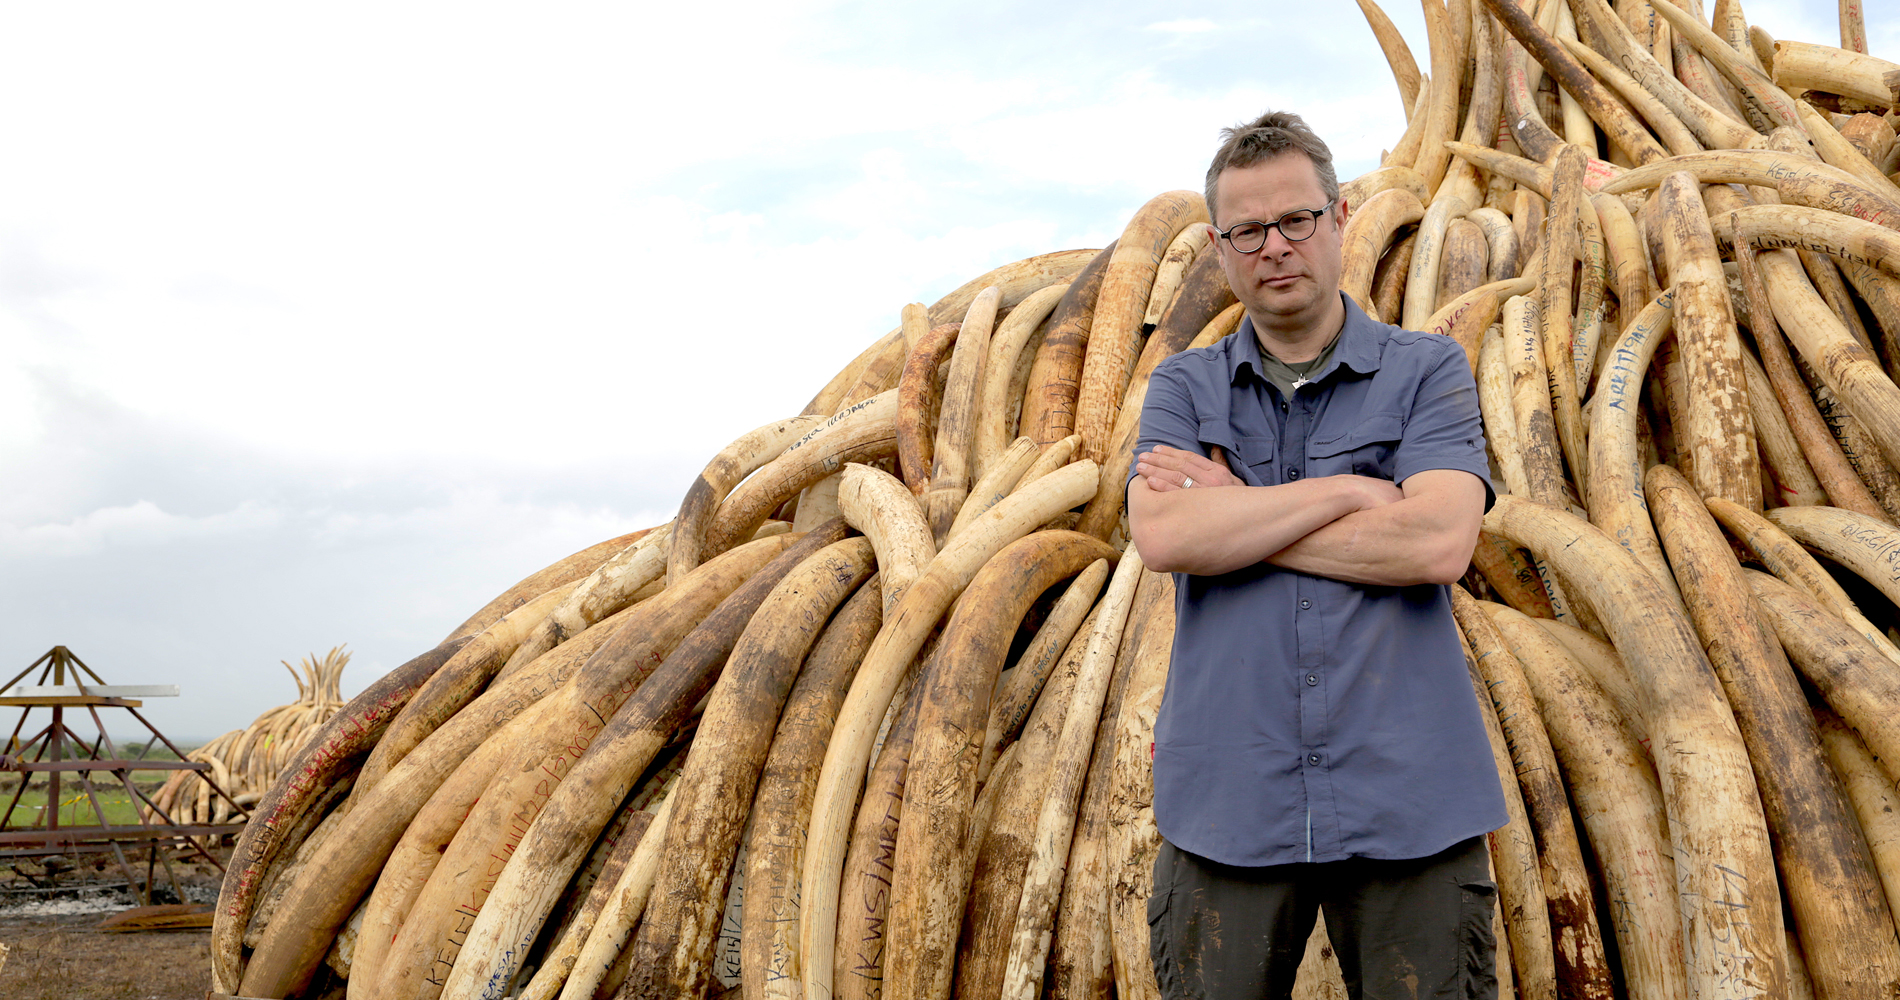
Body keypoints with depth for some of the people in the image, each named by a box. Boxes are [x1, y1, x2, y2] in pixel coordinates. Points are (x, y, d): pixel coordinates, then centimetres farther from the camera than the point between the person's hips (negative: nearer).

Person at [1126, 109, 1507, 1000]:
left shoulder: (1428, 371, 5)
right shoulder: (1183, 388, 10)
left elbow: (1436, 544, -12)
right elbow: (1162, 535, -9)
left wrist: (1230, 515, -7)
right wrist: (1350, 491, -9)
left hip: (1407, 800, -1)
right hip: (1227, 798, 1)